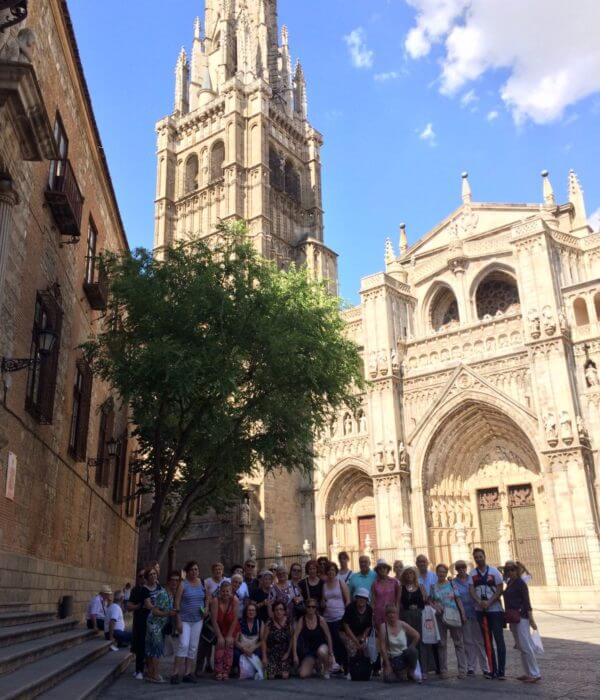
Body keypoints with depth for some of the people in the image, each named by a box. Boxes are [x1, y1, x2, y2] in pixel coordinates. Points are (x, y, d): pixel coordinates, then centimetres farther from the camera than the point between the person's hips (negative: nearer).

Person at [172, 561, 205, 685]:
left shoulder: (202, 583, 6)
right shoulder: (183, 584, -6)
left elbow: (207, 598, 19)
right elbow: (177, 602, -8)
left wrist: (206, 609, 0)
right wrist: (178, 621, -13)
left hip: (198, 620, 4)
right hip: (185, 619, -4)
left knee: (193, 647, 7)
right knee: (183, 645, -13)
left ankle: (188, 673, 15)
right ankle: (176, 673, -5)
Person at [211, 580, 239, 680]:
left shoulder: (234, 600, -22)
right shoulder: (215, 600, -24)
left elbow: (235, 619, -16)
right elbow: (214, 620, -19)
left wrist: (229, 635, -13)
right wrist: (219, 636, -17)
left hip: (231, 628, 1)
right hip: (219, 628, -1)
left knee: (229, 646, -6)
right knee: (220, 645, -11)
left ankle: (226, 672, 4)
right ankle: (218, 672, -3)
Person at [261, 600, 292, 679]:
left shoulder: (288, 623, -4)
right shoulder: (269, 624, -11)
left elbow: (291, 640, 3)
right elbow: (264, 640, -6)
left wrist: (287, 653, -4)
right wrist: (264, 656, -9)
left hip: (284, 655, 2)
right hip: (271, 654, -2)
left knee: (285, 676, -11)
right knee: (271, 677, -10)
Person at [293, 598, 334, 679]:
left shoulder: (320, 620, -12)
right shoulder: (302, 620, -11)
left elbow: (328, 637, -5)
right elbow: (295, 637, -12)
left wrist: (330, 654, -6)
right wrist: (295, 655, -17)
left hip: (321, 645, -1)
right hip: (309, 650, 1)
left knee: (321, 652, -40)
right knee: (303, 675, -17)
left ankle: (326, 670, -6)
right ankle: (315, 664, 18)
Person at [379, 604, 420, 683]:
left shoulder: (402, 625, -5)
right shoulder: (383, 626, -13)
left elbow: (417, 636, 3)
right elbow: (382, 647, -14)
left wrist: (411, 650, -1)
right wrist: (387, 665, -16)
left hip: (404, 655, 1)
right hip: (392, 659, -1)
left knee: (413, 651, -32)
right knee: (389, 679, -27)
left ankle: (411, 672, -3)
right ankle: (399, 672, 11)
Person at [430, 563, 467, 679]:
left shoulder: (452, 584, 5)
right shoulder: (433, 587, 6)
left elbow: (458, 600, 5)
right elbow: (430, 600, 9)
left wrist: (463, 614, 0)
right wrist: (435, 606, -11)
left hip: (454, 616, -1)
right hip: (440, 617, 1)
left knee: (458, 642, 2)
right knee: (442, 644, 4)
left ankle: (462, 669, 8)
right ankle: (443, 670, 11)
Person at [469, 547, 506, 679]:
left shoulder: (494, 571, -2)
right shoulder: (472, 573, 4)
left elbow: (500, 589, -6)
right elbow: (471, 590, -3)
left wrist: (489, 602, -17)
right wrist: (479, 601, -21)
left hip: (495, 609, -3)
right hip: (480, 610, 3)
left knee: (499, 639, -4)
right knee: (487, 640, 7)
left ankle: (501, 671, 1)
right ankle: (493, 670, 14)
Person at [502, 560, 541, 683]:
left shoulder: (520, 583, -11)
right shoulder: (509, 582, 13)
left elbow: (527, 602, -15)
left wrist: (531, 619, -18)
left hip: (521, 618, -9)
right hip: (513, 619, 9)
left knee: (525, 646, -8)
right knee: (521, 646, 12)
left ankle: (535, 674, -2)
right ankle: (529, 673, 19)